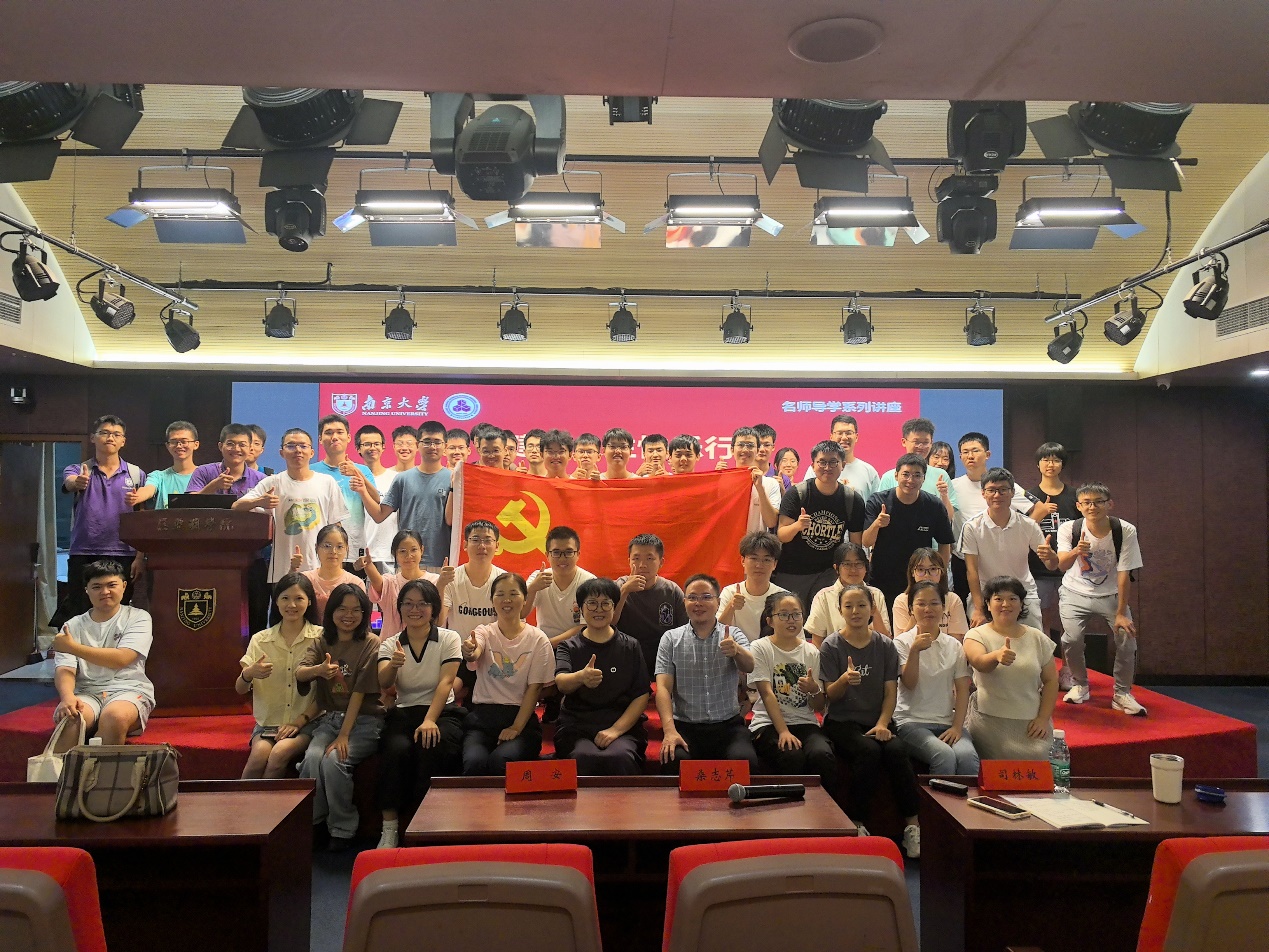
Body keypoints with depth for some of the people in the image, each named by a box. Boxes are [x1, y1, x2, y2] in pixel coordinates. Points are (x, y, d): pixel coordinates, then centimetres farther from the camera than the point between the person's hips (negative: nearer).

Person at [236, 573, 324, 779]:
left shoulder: (320, 638, 1)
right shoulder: (260, 640, 10)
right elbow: (240, 690, 6)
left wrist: (300, 721, -14)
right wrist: (248, 674, -16)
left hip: (306, 724, -2)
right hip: (268, 723, 2)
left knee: (280, 753, -29)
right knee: (260, 753, -28)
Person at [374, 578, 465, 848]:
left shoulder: (449, 639, 2)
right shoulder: (390, 644, 8)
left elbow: (445, 683, -11)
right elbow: (383, 684, -10)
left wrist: (430, 720, -26)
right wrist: (393, 664, -34)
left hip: (442, 712, -2)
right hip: (403, 713, 2)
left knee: (430, 747, -34)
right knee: (397, 748, -31)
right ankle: (389, 830, -21)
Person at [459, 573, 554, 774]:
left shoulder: (538, 639, 5)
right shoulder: (484, 632, 7)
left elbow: (533, 688, -1)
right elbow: (474, 654, -18)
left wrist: (516, 728, -13)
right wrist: (469, 652, -44)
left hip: (521, 716, -1)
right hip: (482, 715, 1)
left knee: (500, 761, -31)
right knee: (474, 761, -31)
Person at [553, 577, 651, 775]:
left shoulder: (630, 646, 11)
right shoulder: (568, 647, 10)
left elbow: (642, 695, 6)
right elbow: (561, 682, -11)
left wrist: (617, 729, -10)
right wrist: (581, 677, -35)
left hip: (623, 727, 0)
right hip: (576, 727, 0)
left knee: (620, 757, -33)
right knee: (585, 757, -33)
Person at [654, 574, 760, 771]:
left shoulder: (734, 635, 6)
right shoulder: (671, 639, 6)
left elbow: (749, 667, -15)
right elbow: (663, 688, -3)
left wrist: (737, 650, -40)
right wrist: (669, 730, -20)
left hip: (728, 725, 1)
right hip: (685, 726, 0)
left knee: (745, 760, -28)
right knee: (673, 760, -30)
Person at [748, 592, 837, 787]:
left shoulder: (811, 652, 12)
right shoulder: (759, 648, 3)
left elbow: (819, 707, 11)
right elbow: (767, 694, -8)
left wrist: (814, 690, -13)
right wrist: (783, 731, -21)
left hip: (805, 722, 3)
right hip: (769, 722, -3)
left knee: (823, 755, -29)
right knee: (792, 756, -33)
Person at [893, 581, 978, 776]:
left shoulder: (954, 645, 13)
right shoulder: (902, 642, 2)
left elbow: (962, 689, 7)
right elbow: (909, 683, -10)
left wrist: (957, 726, -6)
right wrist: (915, 651, -25)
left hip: (947, 722, 3)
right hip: (912, 721, -3)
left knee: (968, 756, -28)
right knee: (944, 756, -31)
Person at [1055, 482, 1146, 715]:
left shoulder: (1125, 531, -18)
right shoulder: (1069, 529, -17)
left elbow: (1124, 574, -16)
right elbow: (1062, 564, -30)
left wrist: (1121, 613, -18)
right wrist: (1076, 552, -52)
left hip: (1111, 594, 1)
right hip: (1076, 593, 0)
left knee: (1127, 637, -15)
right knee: (1072, 638, -19)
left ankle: (1122, 693, 6)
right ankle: (1079, 685, 8)